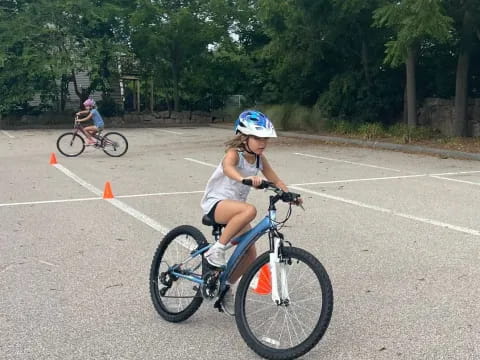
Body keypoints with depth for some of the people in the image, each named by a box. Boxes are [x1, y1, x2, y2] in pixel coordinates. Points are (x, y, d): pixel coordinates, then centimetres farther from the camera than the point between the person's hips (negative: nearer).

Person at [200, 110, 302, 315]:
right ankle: (216, 250, -25)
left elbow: (275, 180, 4)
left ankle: (226, 287, 24)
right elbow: (227, 167, -41)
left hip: (234, 207, 7)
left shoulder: (259, 159, 2)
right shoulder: (234, 153, -19)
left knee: (250, 255, 2)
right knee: (249, 210, -38)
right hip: (216, 203, -7)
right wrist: (244, 178, -62)